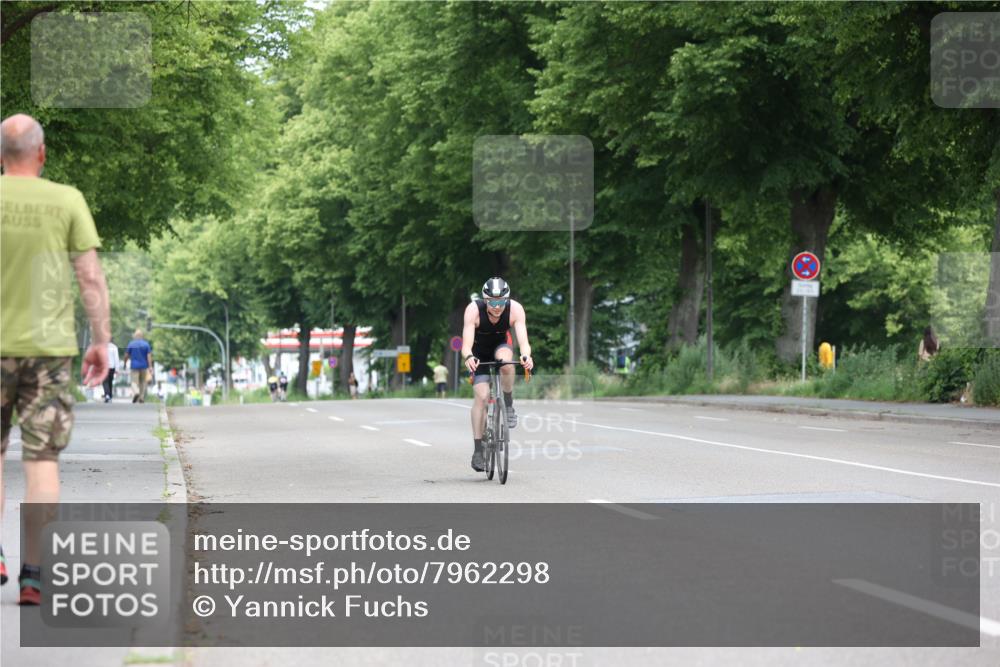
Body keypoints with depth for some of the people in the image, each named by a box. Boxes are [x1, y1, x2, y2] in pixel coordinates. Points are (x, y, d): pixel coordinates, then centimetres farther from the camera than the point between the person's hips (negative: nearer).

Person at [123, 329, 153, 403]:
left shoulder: (131, 344, -1)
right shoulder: (146, 344, -1)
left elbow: (126, 355, 2)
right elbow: (149, 355, -7)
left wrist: (125, 363, 19)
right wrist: (150, 366, -8)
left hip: (134, 366, -1)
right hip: (144, 366, 1)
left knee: (134, 381, -4)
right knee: (143, 382, 13)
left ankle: (136, 392, -32)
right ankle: (141, 398, 15)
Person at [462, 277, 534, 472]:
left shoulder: (515, 309, -30)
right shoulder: (473, 310, -33)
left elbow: (523, 340, -38)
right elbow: (466, 344, -41)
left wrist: (526, 356, -60)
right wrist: (468, 357, -63)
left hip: (501, 345, 1)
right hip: (479, 350, -1)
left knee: (506, 362, -36)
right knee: (481, 396, -17)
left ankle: (508, 407, -13)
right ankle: (478, 451, -13)